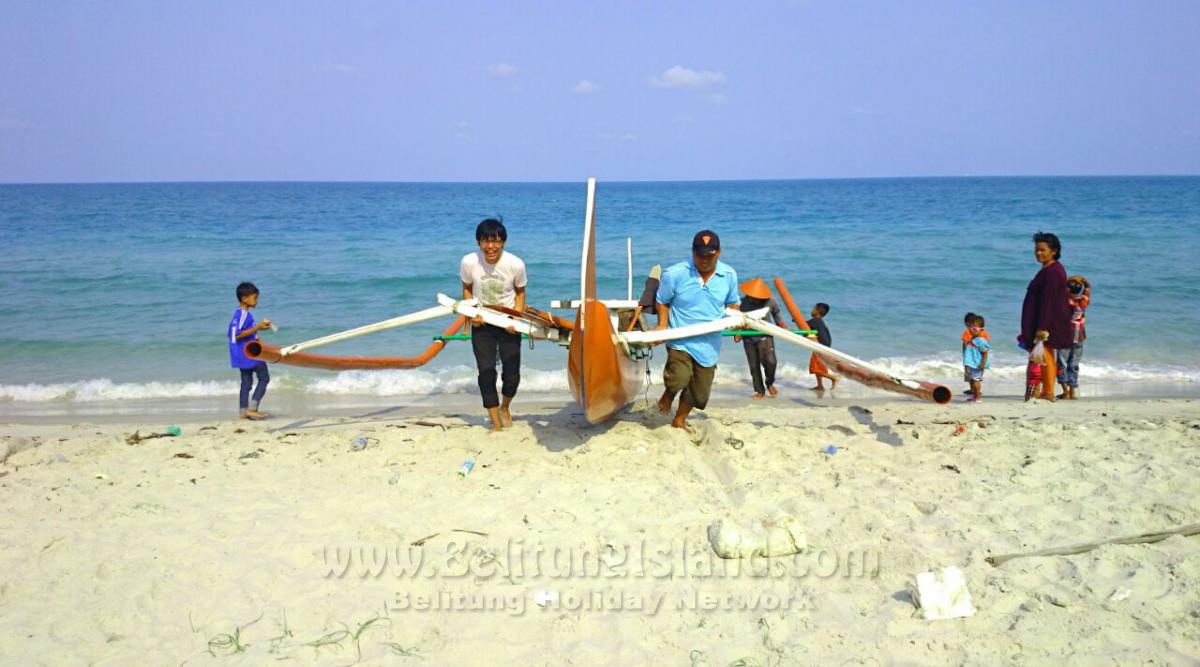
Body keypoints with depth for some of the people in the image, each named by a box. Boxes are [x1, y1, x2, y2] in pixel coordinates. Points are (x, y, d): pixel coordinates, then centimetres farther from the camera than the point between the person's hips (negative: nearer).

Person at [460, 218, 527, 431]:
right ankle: (496, 423, 10)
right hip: (481, 324, 0)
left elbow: (520, 292, -1)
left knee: (512, 375, -1)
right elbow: (467, 289, 2)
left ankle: (505, 407, 33)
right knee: (486, 373, -4)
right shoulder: (469, 262, -17)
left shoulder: (516, 264, -18)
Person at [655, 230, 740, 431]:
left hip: (709, 345, 4)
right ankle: (667, 396, 10)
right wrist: (663, 325, -10)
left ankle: (679, 420, 40)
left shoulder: (729, 275, 0)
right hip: (680, 341, -4)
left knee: (700, 390, 12)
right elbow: (661, 301, 3)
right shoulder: (674, 274, -10)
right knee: (679, 379, -27)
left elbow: (732, 303, 14)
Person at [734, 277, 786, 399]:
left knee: (770, 361, -13)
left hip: (765, 337, -1)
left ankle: (770, 383, 16)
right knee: (754, 365, 4)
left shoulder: (770, 301, -8)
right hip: (749, 339, 1)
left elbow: (776, 312, 14)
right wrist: (737, 333, -13)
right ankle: (760, 391, 17)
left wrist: (782, 325, 9)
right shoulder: (742, 303, -11)